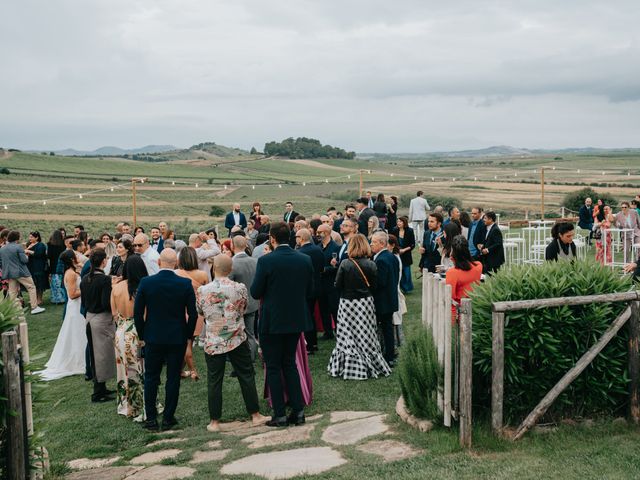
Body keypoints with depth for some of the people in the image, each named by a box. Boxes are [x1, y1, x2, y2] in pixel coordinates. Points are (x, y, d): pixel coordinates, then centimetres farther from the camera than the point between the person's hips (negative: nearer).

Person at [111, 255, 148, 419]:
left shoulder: (116, 288, -5)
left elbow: (114, 313, 5)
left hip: (121, 333, 5)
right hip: (139, 335, -4)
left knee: (125, 370, 18)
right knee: (141, 372, 8)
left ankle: (126, 406, 31)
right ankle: (142, 409, 17)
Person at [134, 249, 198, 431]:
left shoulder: (146, 282, -9)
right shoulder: (185, 284, -10)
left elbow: (137, 312, -4)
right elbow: (192, 314, -6)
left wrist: (142, 334, 9)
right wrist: (188, 335, 9)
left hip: (153, 338, 0)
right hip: (177, 339, 0)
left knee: (151, 377, 12)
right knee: (173, 378, 9)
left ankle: (151, 418, 15)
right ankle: (168, 418, 15)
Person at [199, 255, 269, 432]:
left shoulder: (203, 291, -9)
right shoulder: (240, 288, -9)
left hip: (213, 343, 0)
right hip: (237, 341, 0)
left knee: (214, 381, 7)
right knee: (247, 377, 10)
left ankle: (214, 422, 13)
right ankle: (255, 415, 17)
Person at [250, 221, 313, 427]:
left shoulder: (266, 261, -16)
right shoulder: (305, 260, -2)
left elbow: (255, 292, -11)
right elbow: (309, 290, 7)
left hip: (272, 321, -5)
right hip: (296, 319, 5)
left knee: (273, 367, 6)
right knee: (290, 363, 17)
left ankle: (280, 415, 10)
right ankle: (298, 410, 16)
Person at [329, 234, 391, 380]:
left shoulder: (344, 264, -12)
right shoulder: (371, 265, -8)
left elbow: (338, 285, -8)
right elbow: (374, 286, -3)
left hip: (347, 303, -1)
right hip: (366, 303, 1)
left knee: (347, 336, 8)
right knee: (366, 335, 10)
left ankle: (347, 367, 11)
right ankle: (369, 366, 16)